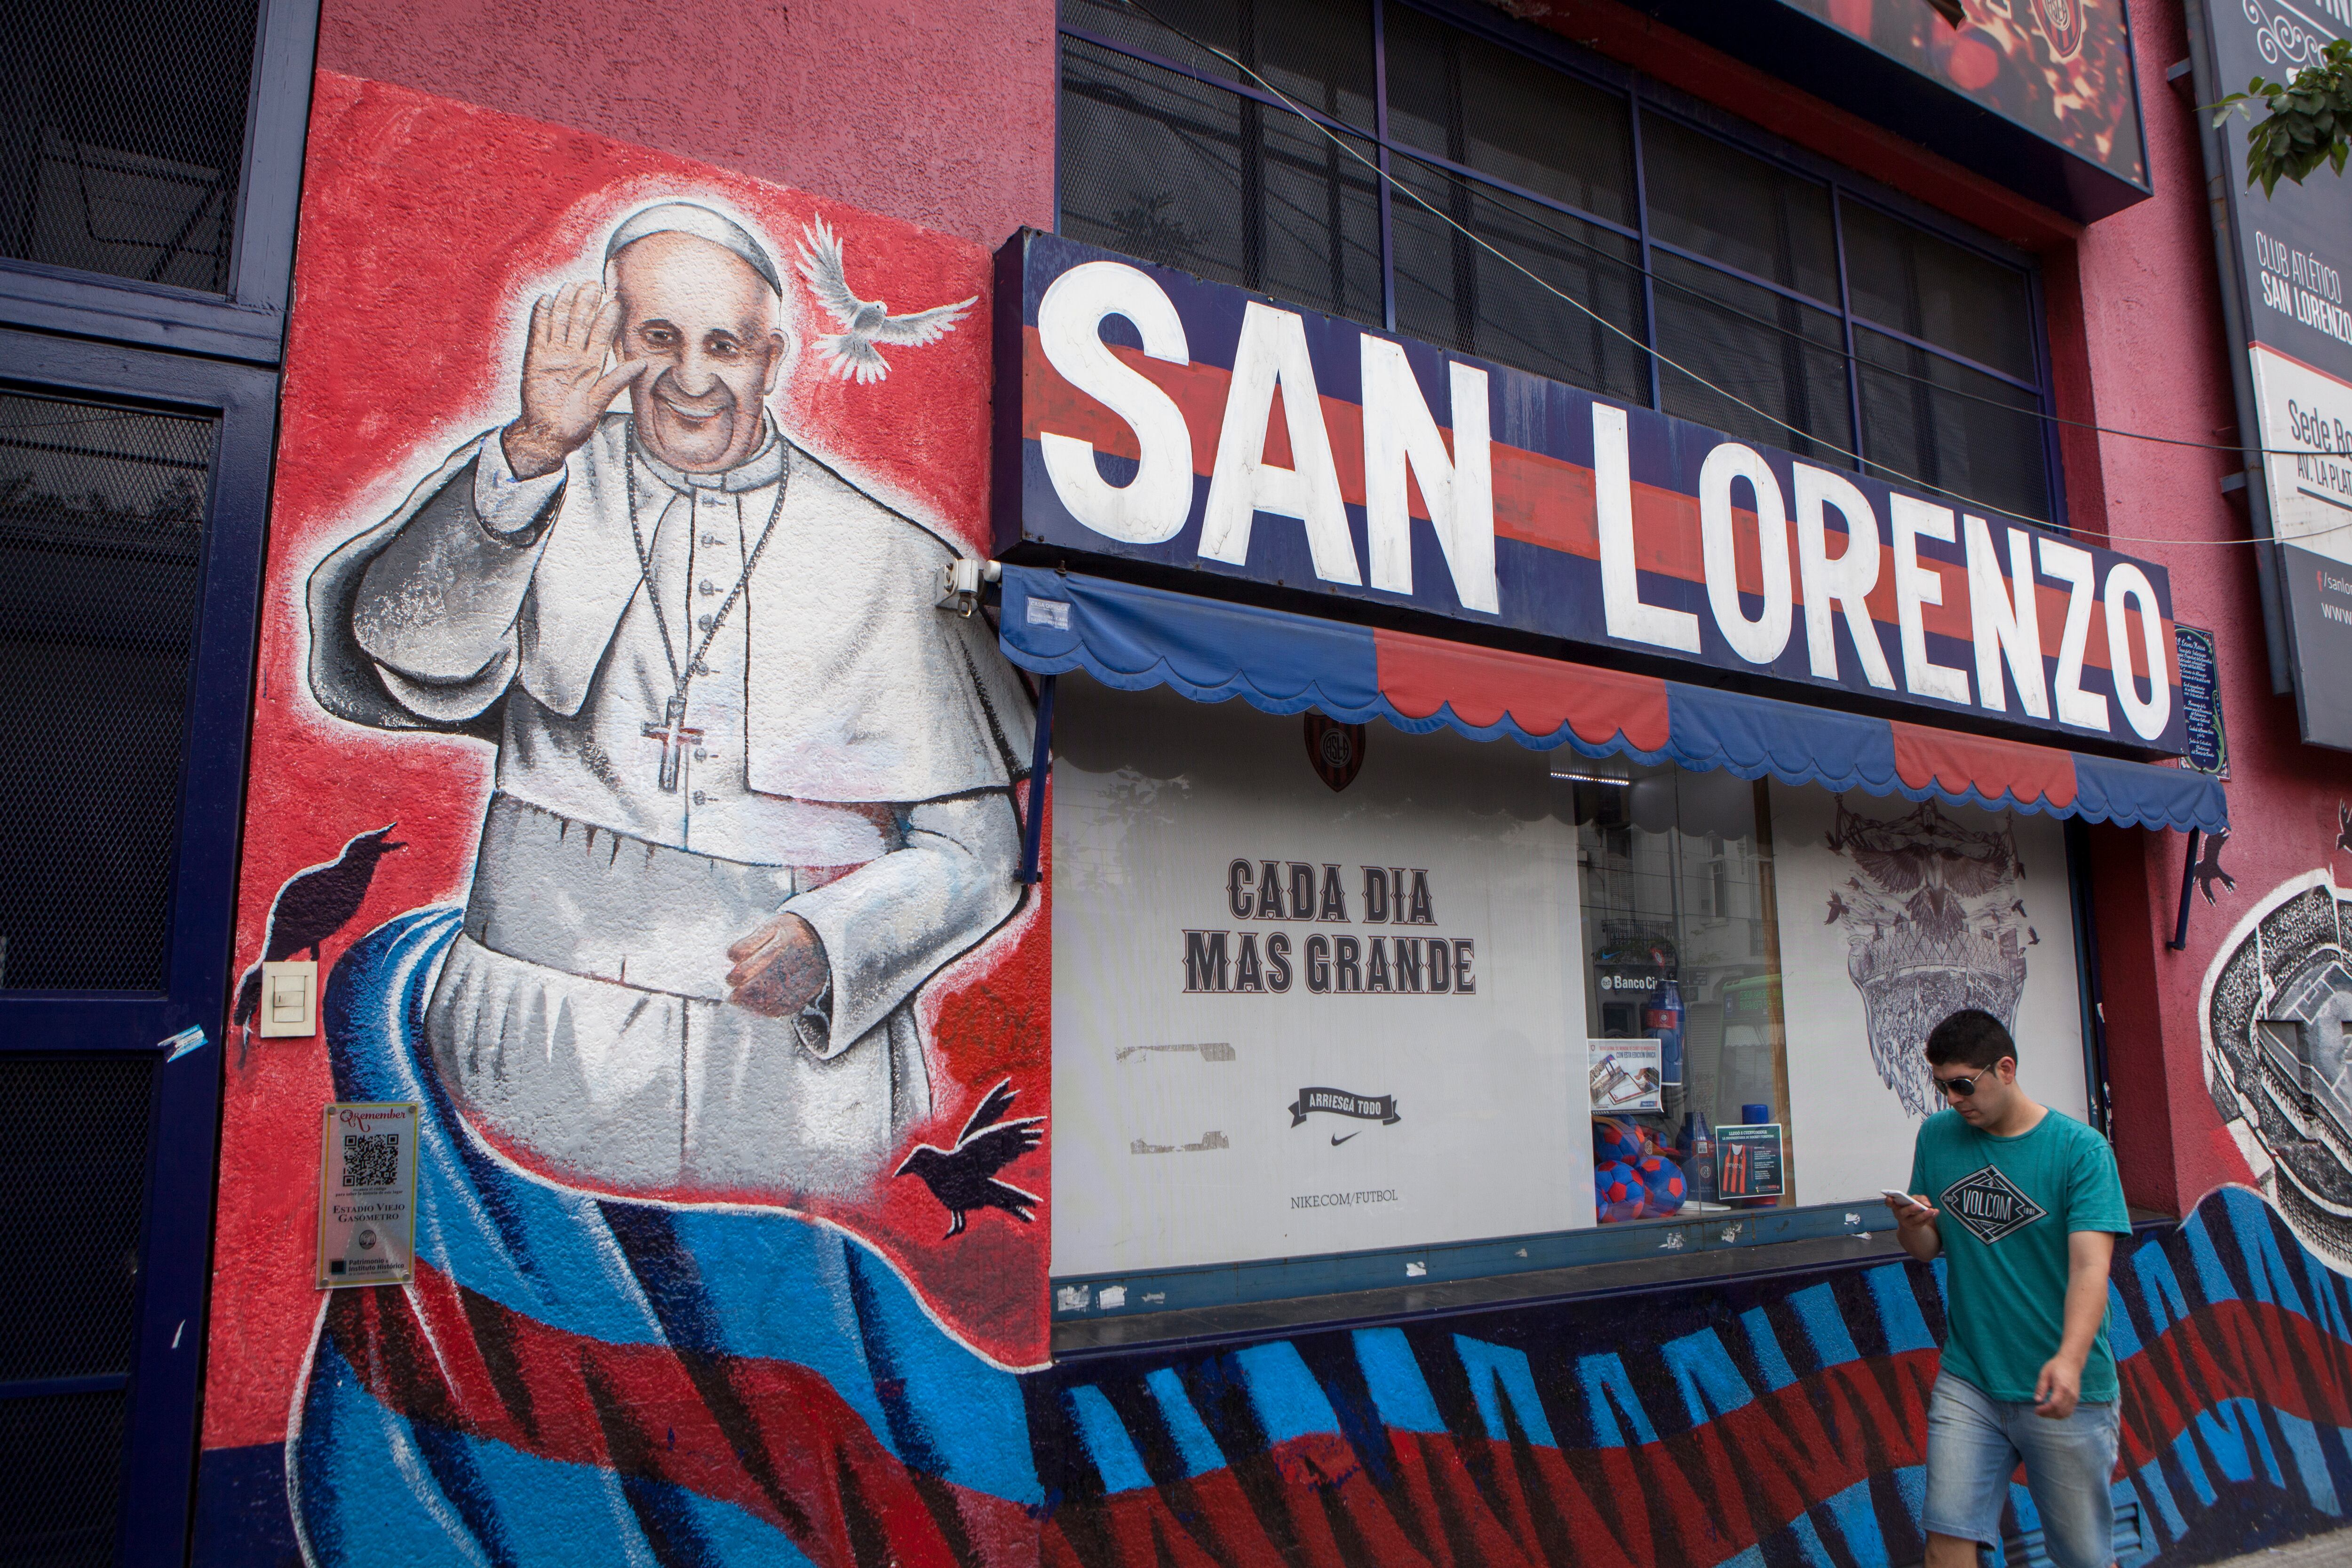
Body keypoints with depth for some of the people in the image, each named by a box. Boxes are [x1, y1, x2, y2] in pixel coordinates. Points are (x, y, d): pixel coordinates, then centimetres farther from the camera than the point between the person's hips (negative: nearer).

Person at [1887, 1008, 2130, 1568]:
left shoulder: (2080, 1150, -9)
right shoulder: (1937, 1136, 4)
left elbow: (2090, 1267, -19)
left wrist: (2069, 1360, -33)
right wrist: (1911, 1225, -14)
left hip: (2065, 1392, -3)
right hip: (1967, 1381, 3)